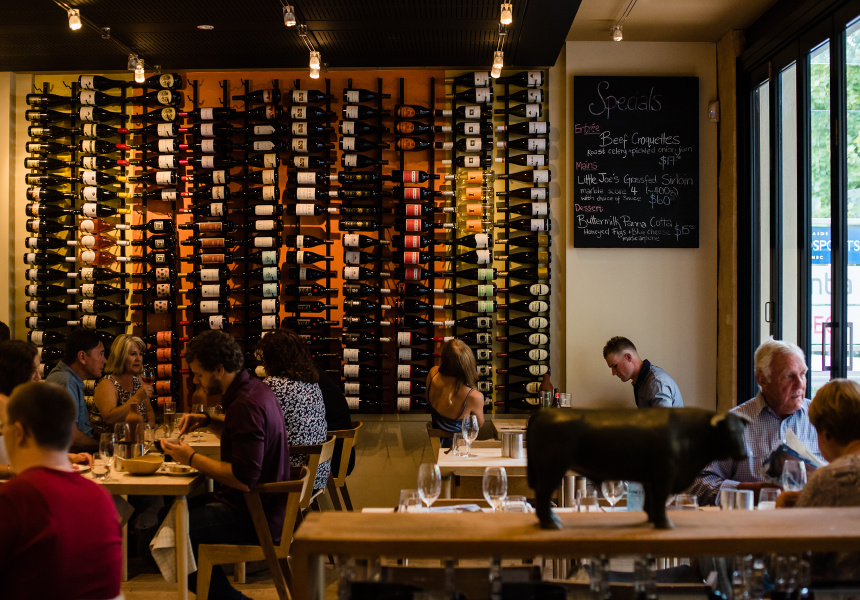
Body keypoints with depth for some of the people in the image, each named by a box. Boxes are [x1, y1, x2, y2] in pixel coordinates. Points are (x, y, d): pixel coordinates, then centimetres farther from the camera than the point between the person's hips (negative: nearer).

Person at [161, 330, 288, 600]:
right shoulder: (255, 388, 7)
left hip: (255, 517, -11)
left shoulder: (246, 404, -24)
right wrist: (209, 421, 11)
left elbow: (244, 479, -28)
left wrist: (192, 458, -18)